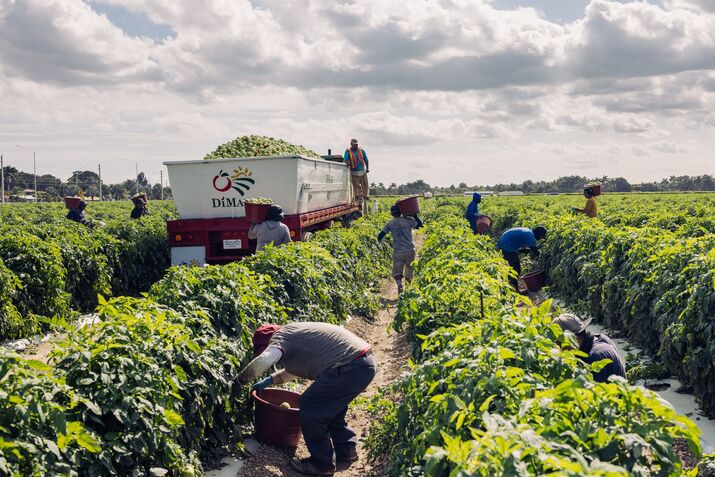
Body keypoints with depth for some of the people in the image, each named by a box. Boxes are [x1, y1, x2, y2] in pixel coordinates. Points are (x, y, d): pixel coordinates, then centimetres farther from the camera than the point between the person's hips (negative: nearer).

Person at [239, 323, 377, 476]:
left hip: (351, 366, -10)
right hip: (366, 362, 10)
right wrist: (269, 380, 39)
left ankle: (322, 464, 9)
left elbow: (264, 360, -23)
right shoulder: (294, 334, 25)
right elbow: (297, 367, 41)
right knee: (329, 405, 26)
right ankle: (346, 450, 37)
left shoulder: (280, 336, -4)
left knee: (310, 407, -2)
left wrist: (242, 379, -7)